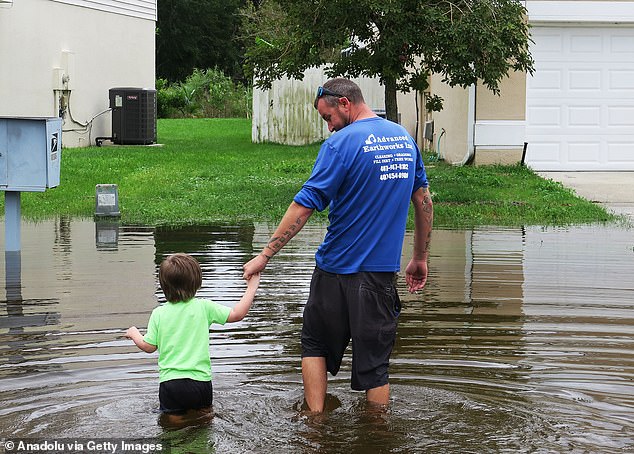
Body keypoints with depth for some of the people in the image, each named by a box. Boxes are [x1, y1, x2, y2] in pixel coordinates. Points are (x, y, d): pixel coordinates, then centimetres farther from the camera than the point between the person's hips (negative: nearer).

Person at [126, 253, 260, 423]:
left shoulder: (159, 314, -1)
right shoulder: (203, 307, -5)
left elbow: (148, 347, 6)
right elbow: (237, 314, -1)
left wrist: (133, 333, 27)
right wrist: (252, 286, 10)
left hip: (170, 381, 0)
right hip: (200, 380, 0)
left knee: (173, 417, 14)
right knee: (204, 414, 20)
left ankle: (176, 417, -14)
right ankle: (197, 415, -8)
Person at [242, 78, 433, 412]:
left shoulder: (342, 143, -15)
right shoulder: (404, 137, 6)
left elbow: (304, 206, -17)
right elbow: (424, 201, 12)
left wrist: (265, 255, -11)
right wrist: (420, 258, 19)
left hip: (338, 269, -4)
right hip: (383, 269, 5)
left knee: (315, 344, 16)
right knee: (375, 361, 10)